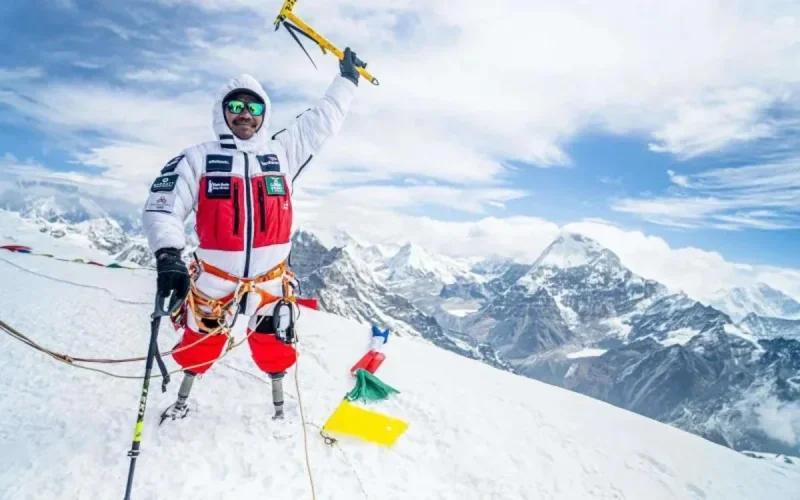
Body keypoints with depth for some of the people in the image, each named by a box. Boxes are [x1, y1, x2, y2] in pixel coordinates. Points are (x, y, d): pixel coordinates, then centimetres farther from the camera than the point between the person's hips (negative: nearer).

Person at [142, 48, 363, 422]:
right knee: (197, 351, 19)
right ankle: (181, 403, 47)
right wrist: (167, 254, -29)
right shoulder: (198, 158, -7)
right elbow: (162, 207, -12)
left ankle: (280, 412, 39)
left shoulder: (282, 152, 0)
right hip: (213, 282, -1)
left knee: (274, 354, 14)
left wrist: (347, 78, 17)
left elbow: (321, 121, 10)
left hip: (270, 282, 1)